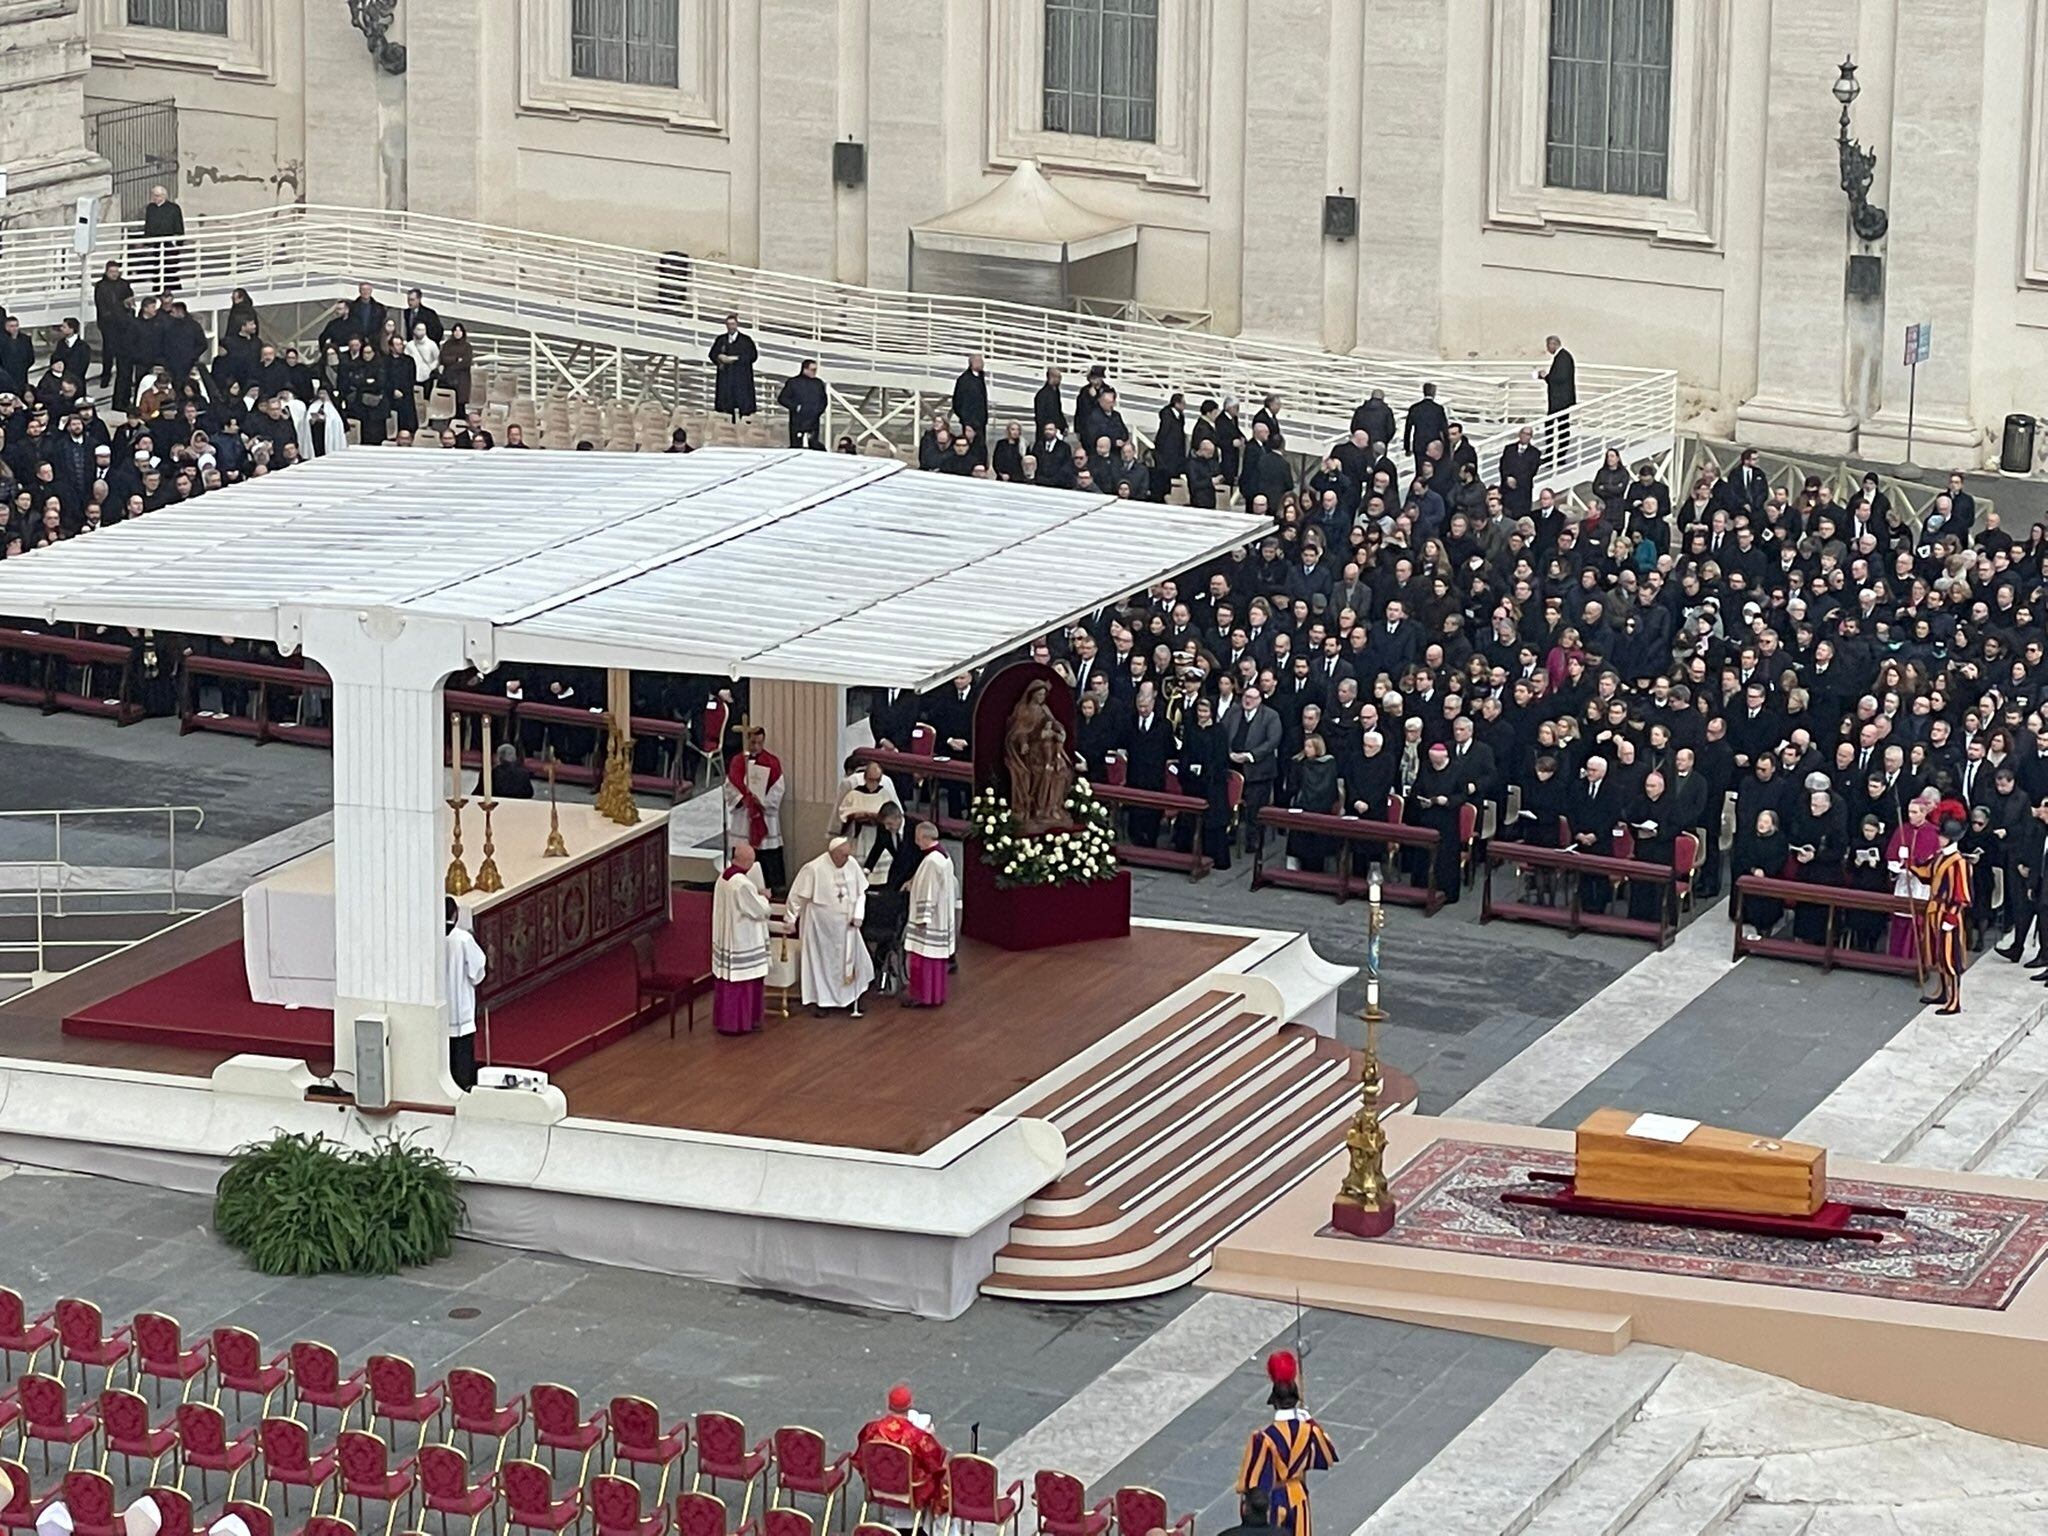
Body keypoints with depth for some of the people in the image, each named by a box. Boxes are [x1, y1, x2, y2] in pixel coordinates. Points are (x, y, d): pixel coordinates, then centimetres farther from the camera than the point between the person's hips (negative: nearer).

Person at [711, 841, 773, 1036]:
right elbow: (759, 910, -17)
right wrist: (763, 896, 1)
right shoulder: (743, 884, -26)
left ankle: (723, 1020, 24)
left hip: (725, 938, 9)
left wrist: (757, 895, 8)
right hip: (742, 942, -9)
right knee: (743, 983, 3)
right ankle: (739, 1023, 10)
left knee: (726, 982, 16)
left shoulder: (723, 878, 3)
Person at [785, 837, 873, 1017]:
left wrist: (858, 915, -5)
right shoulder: (814, 869, -20)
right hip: (820, 925, -5)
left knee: (849, 961, 10)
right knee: (820, 962, 6)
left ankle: (850, 999, 25)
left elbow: (861, 893, 6)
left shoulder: (852, 865, -6)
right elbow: (797, 896, -11)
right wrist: (792, 920, -6)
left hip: (845, 925, 5)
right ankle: (816, 1001, 17)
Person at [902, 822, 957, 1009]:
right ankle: (936, 993, 24)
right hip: (941, 918, 10)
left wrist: (922, 918, -21)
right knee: (937, 956, 16)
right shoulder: (944, 856, 6)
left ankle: (920, 995, 5)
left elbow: (928, 893, -24)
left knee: (923, 958, -1)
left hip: (929, 918, -10)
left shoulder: (931, 861, -24)